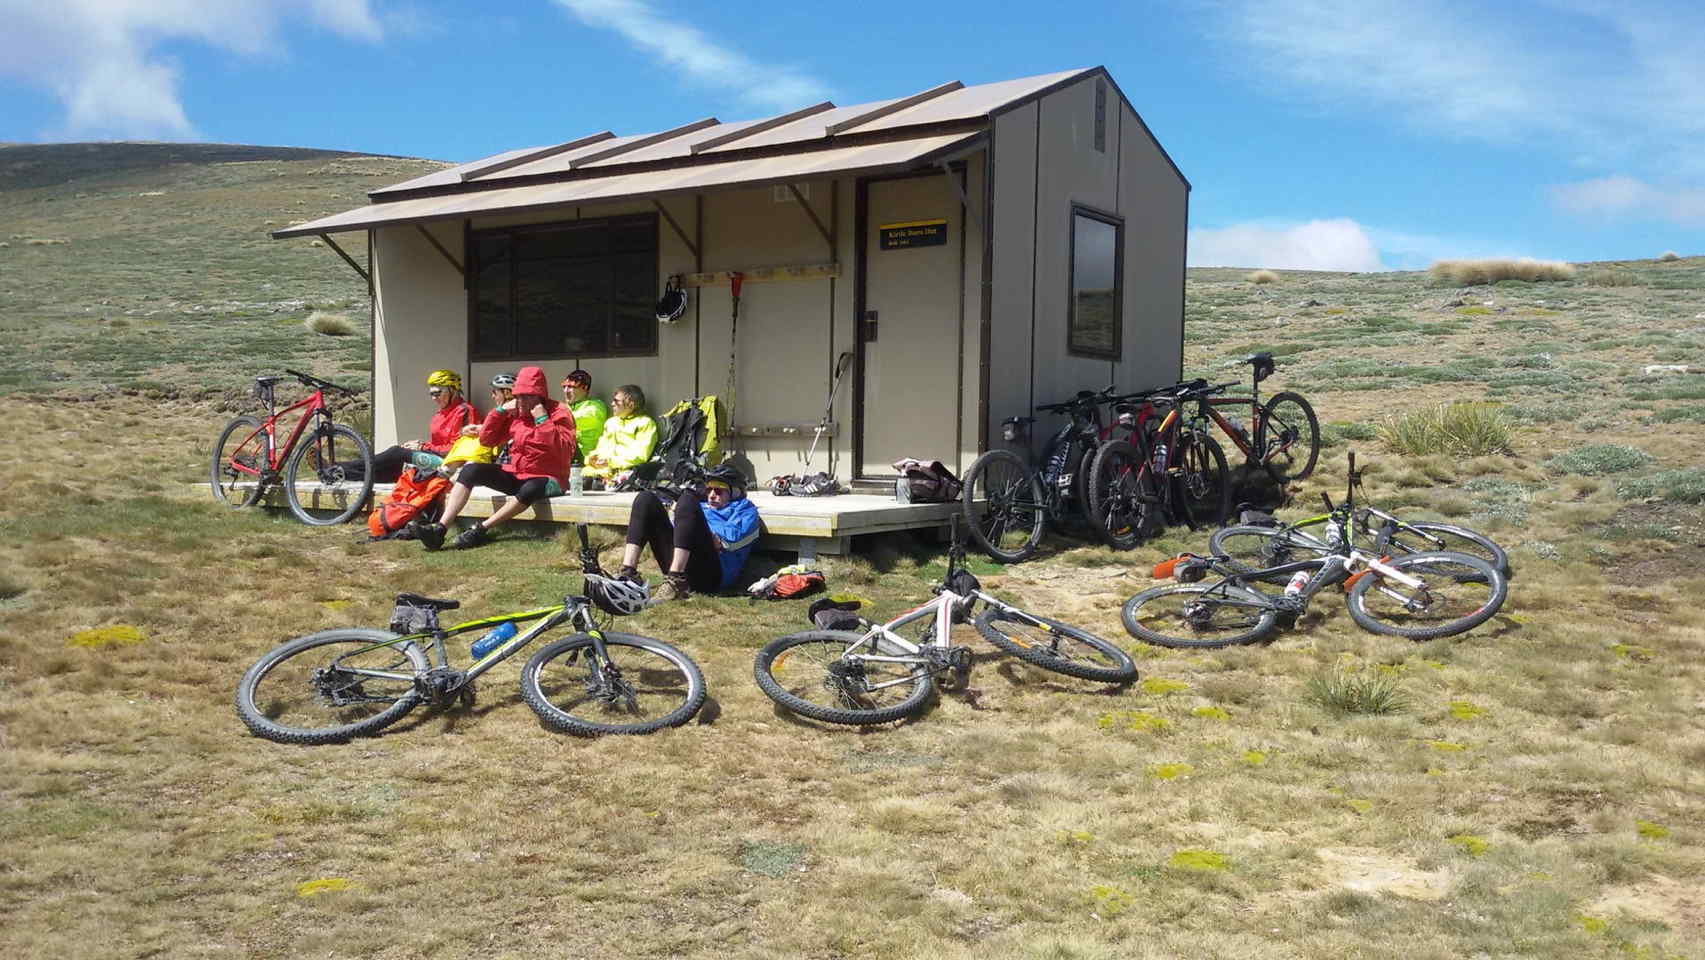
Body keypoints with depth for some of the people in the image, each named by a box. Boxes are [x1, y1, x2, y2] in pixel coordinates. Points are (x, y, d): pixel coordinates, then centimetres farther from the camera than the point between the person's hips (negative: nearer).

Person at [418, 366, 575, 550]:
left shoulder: (559, 413, -9)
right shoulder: (515, 412, 7)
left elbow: (565, 451, -22)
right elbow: (486, 440, 7)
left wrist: (542, 420, -24)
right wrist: (500, 411, -5)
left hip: (545, 478, -6)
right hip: (515, 473, 6)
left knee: (530, 490, -41)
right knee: (470, 471, -13)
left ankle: (481, 529, -32)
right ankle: (440, 528, -23)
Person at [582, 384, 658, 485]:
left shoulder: (645, 423, 6)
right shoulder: (610, 422, 30)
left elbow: (640, 456, -6)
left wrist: (611, 462, -14)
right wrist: (591, 458, 3)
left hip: (625, 470, -6)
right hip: (599, 468, 6)